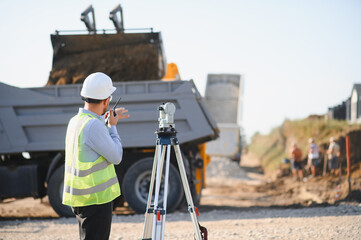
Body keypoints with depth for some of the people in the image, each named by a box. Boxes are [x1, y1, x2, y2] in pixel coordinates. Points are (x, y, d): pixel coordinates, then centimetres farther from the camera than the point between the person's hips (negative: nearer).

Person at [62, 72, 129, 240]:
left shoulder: (75, 121, 8)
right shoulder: (93, 126, -20)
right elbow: (116, 157, -13)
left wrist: (106, 119, 30)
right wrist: (112, 126, -3)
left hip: (80, 198, 9)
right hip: (96, 198, -9)